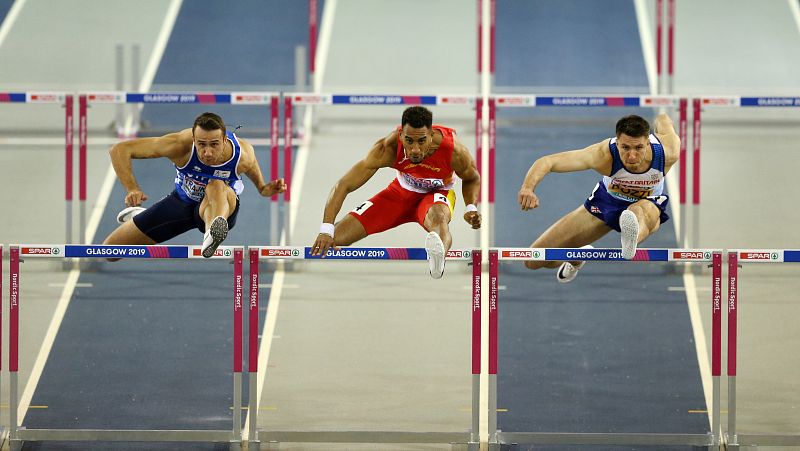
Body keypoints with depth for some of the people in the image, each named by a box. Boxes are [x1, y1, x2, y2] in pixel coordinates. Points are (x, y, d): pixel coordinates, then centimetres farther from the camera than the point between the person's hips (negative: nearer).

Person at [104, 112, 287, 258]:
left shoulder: (242, 153, -28)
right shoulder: (181, 145, -32)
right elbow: (119, 150, -26)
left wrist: (263, 189, -16)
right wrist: (132, 189, -36)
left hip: (222, 206, -2)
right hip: (182, 202, 2)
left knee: (217, 186, -41)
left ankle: (211, 235, -72)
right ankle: (136, 214, 36)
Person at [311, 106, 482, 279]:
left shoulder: (453, 150, -32)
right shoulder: (388, 148, -34)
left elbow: (472, 179, -5)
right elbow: (343, 185, -31)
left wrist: (471, 208, -25)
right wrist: (326, 230, -41)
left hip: (437, 193, -2)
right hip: (401, 191, 2)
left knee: (438, 216, -43)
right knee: (333, 238, -9)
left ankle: (438, 259, -76)